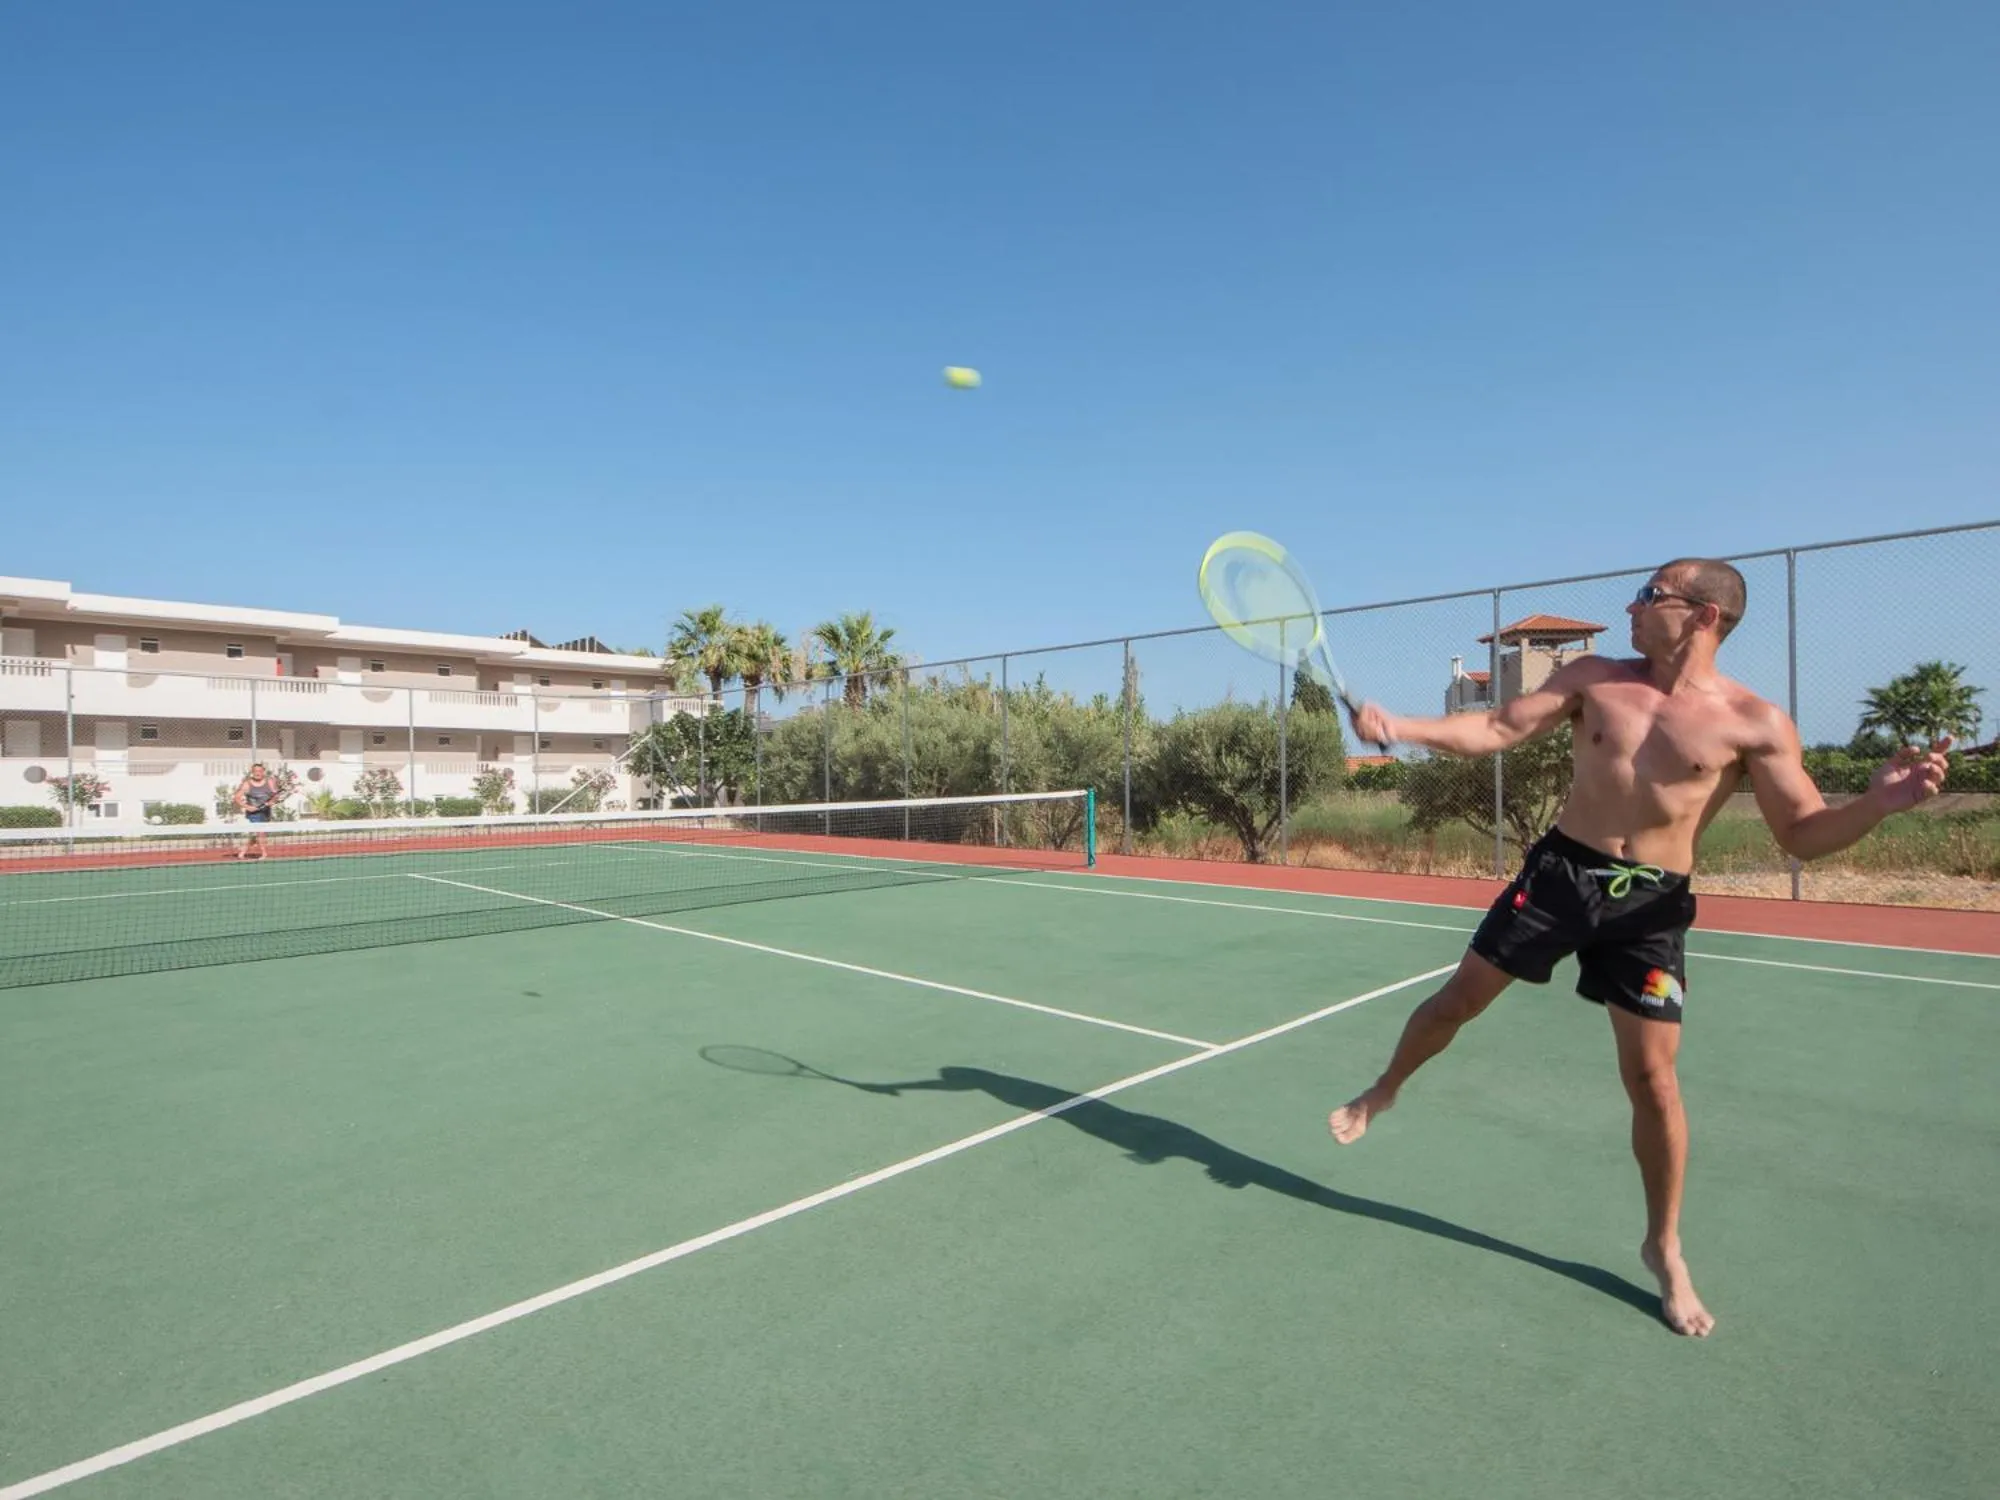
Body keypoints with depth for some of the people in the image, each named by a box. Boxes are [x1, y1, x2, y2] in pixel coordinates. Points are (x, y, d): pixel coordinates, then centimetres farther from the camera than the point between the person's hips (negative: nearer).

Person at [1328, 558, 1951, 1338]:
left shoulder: (1755, 722, -6)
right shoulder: (1592, 678, 1)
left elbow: (1803, 834, -6)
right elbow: (1494, 730, -2)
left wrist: (1879, 802, -26)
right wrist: (1400, 727, -14)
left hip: (1650, 902, -1)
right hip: (1559, 871, 2)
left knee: (1652, 1074, 2)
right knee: (1458, 998, 7)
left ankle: (1664, 1247, 24)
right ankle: (1381, 1092, 34)